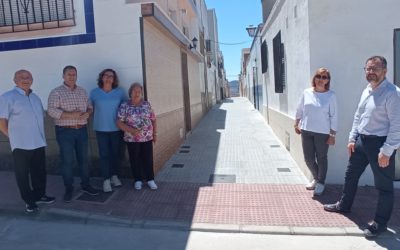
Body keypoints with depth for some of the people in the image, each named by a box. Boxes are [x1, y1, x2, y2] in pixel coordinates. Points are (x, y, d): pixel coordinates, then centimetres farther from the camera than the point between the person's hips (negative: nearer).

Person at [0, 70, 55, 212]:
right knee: (22, 174, 8)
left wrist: (39, 135, 13)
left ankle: (39, 195, 30)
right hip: (21, 144, -6)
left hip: (38, 142, 6)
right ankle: (29, 200, 21)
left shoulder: (35, 98, 13)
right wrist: (14, 136, -6)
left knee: (40, 172, 14)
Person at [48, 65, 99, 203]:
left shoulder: (82, 91, 11)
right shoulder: (56, 92, -5)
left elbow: (90, 106, 13)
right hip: (65, 131, -4)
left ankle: (85, 185, 24)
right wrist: (71, 115, -23)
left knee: (83, 159, 11)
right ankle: (69, 189, 15)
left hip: (82, 130, 5)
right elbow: (51, 110, -15)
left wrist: (87, 113, -9)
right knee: (67, 161, 2)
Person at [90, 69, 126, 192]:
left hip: (116, 128, 1)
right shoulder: (94, 92, -1)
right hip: (101, 129, -1)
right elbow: (91, 108, 9)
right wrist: (97, 120, 4)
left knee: (116, 153, 9)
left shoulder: (120, 92, -1)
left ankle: (114, 176, 25)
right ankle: (106, 179, 10)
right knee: (104, 154, 1)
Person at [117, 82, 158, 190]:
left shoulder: (147, 104, 3)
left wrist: (155, 134, 7)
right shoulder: (124, 106, -6)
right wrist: (131, 130, -20)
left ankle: (150, 179, 22)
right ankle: (138, 180, 25)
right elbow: (119, 123, -8)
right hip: (132, 139, -2)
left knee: (148, 159, 8)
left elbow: (153, 120, 9)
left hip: (147, 138, 2)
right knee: (135, 160, 9)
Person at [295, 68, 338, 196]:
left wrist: (333, 135, -7)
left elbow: (334, 116, -6)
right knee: (308, 159, 10)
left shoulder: (331, 95, -7)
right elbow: (299, 110, 11)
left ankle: (321, 183, 29)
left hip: (322, 132, -3)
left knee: (321, 158, 9)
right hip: (306, 131, 3)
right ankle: (316, 178, 36)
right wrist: (296, 124, 12)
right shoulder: (306, 92, 1)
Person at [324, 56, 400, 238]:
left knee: (383, 185, 7)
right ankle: (343, 205, 41)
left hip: (380, 143, -8)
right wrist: (352, 139, 11)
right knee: (350, 175, 21)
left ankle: (380, 223, 23)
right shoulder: (366, 91, 9)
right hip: (361, 140, 9)